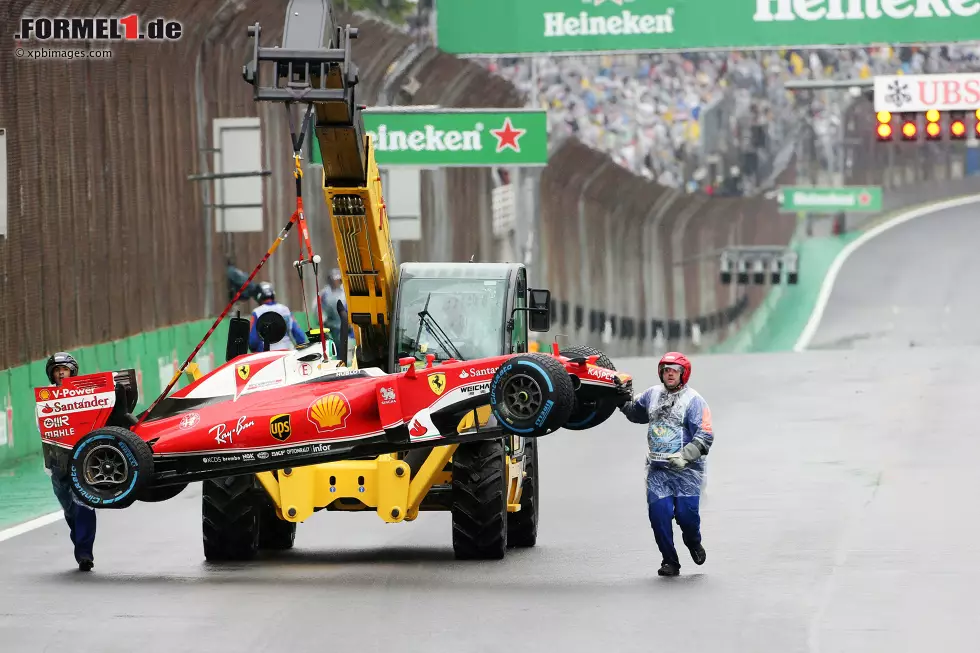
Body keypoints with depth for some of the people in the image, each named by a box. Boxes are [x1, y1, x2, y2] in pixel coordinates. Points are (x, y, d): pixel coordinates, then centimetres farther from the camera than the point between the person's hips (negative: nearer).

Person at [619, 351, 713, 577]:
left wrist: (685, 456, -25)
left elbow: (705, 436, -12)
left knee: (686, 513, -8)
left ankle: (694, 543, 28)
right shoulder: (653, 394, 11)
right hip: (657, 469, 4)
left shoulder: (694, 401, -6)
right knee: (659, 512, -8)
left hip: (686, 469, -4)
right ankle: (669, 561, 6)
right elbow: (635, 412, 32)